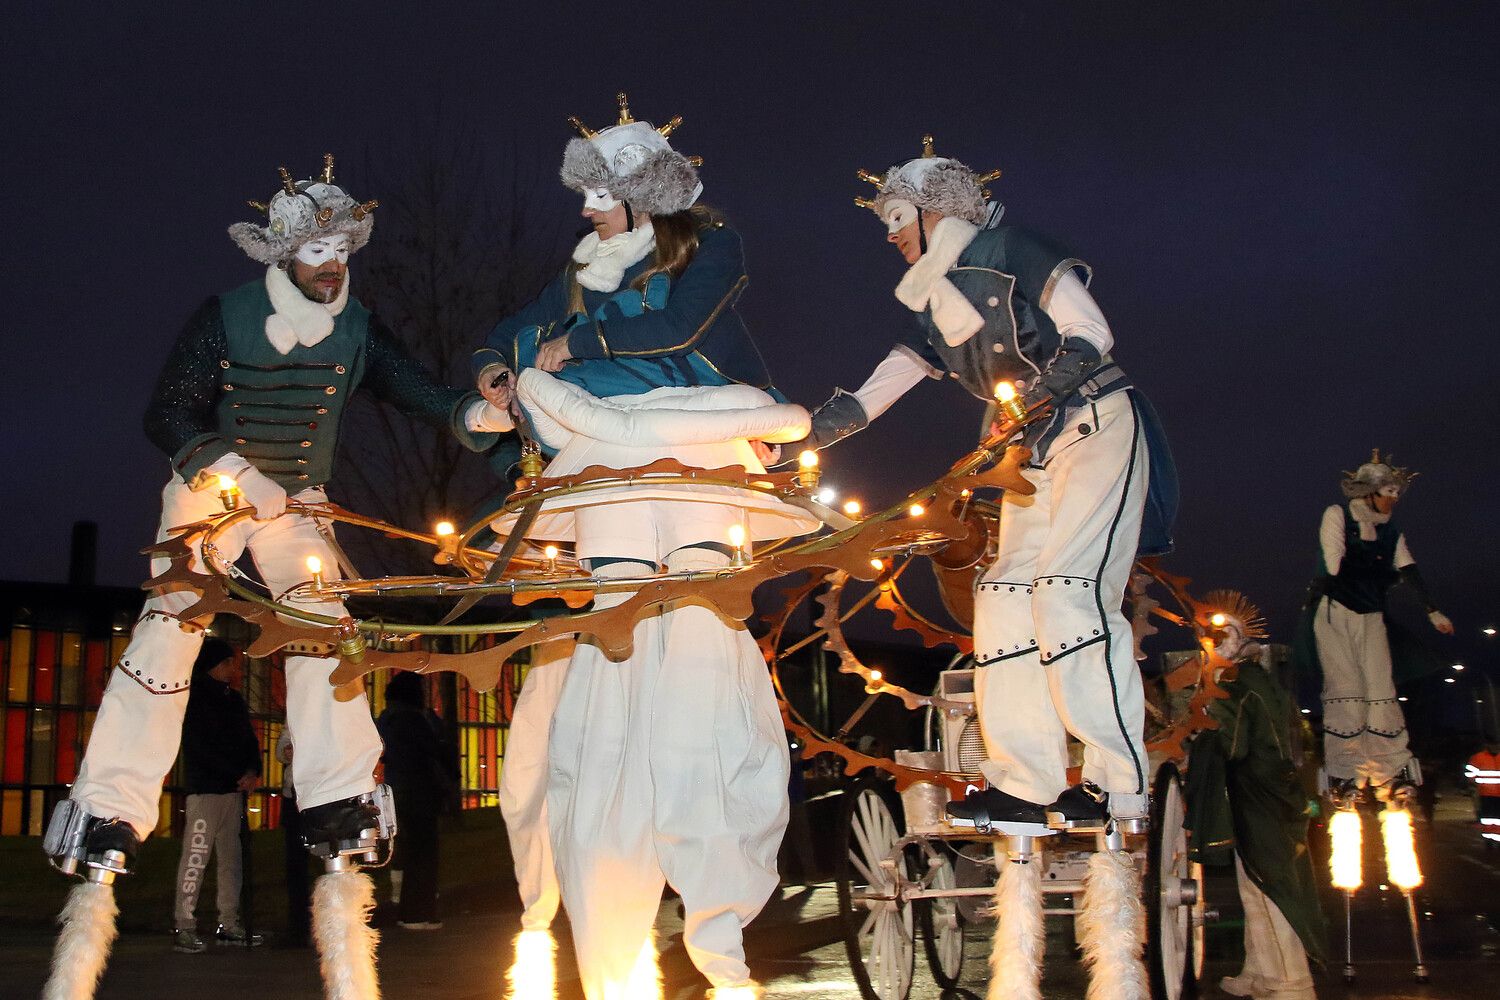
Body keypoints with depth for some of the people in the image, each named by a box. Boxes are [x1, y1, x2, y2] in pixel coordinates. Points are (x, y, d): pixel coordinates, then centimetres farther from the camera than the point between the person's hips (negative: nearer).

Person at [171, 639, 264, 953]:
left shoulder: (234, 700, 19)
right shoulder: (196, 698, -4)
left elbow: (250, 740, 18)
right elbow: (202, 747, -12)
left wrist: (253, 771, -2)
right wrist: (241, 775, -13)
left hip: (235, 789, 7)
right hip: (206, 788, -7)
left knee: (232, 858, 6)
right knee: (196, 858, -9)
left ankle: (229, 924, 10)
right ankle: (184, 927, -6)